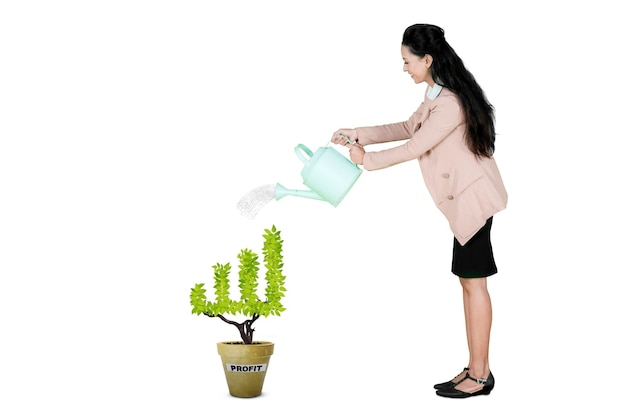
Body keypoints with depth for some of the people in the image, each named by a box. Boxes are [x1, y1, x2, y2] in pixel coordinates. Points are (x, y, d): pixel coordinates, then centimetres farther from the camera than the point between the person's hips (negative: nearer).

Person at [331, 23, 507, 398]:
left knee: (474, 282, -4)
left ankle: (480, 375, 5)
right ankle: (477, 369, 18)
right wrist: (360, 134, 10)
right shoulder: (438, 93, 11)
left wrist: (367, 159, -5)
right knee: (469, 281, 11)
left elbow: (414, 147, -18)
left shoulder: (450, 103, -23)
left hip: (474, 197, -10)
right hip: (466, 197, 10)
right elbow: (410, 128, 18)